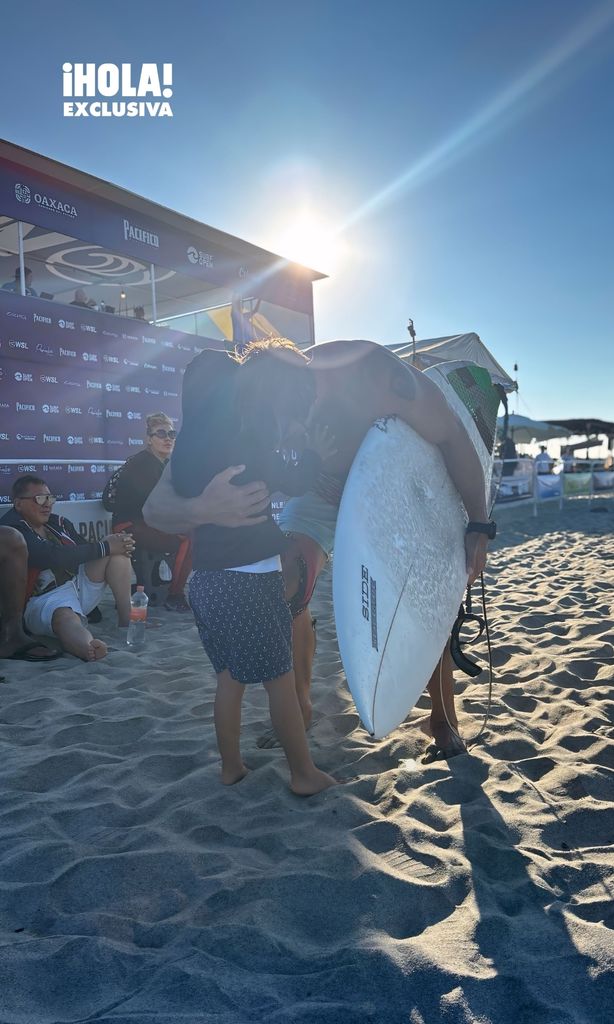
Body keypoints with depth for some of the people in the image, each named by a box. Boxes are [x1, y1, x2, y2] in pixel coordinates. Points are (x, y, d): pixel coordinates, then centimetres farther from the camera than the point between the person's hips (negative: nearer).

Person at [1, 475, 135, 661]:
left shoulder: (59, 523, 14)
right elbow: (54, 557, -24)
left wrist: (120, 544, -9)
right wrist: (105, 547, -20)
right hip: (44, 599, -8)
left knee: (118, 552, -7)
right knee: (67, 618, -41)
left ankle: (127, 620, -19)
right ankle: (88, 647, -77)